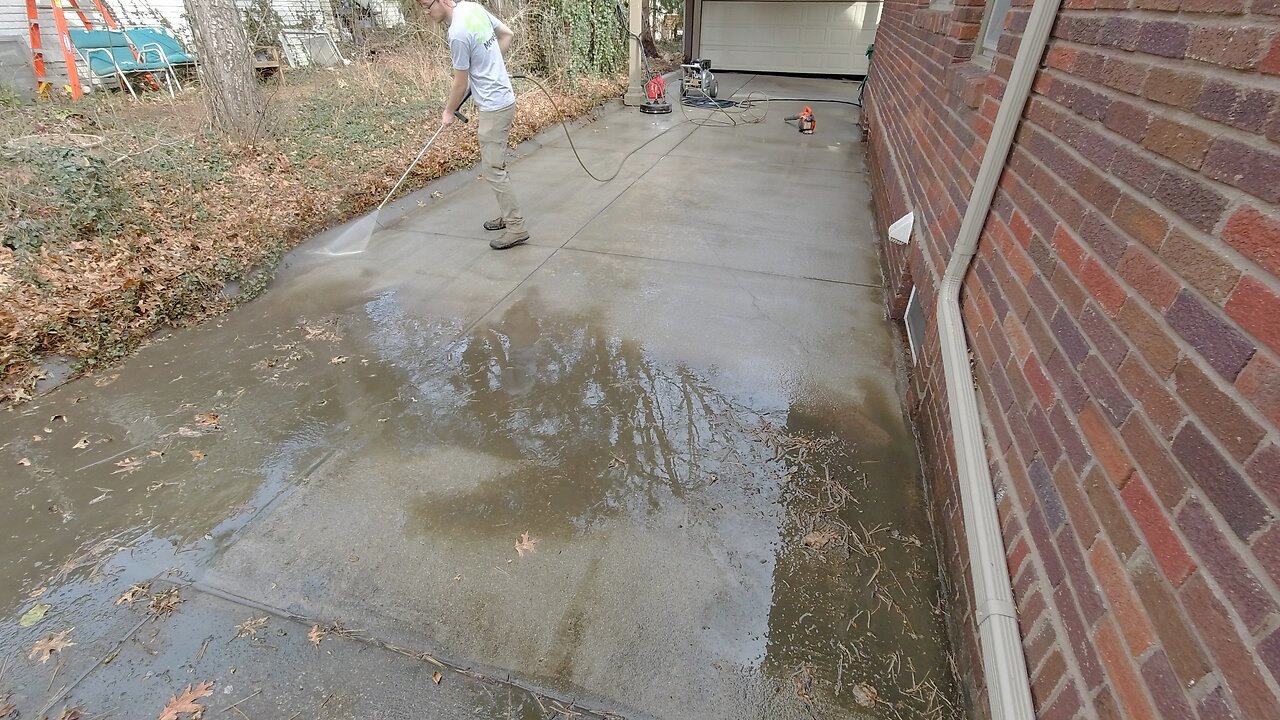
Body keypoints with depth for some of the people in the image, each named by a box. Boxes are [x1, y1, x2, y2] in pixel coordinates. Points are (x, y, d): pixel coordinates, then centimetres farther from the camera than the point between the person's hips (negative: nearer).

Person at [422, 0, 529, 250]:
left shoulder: (458, 34, -21)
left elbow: (460, 83, -11)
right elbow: (507, 34, 17)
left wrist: (448, 112, 4)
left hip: (494, 107, -9)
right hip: (502, 99, 9)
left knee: (493, 170, -5)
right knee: (496, 165, 17)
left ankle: (517, 228, 0)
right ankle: (509, 215, 27)